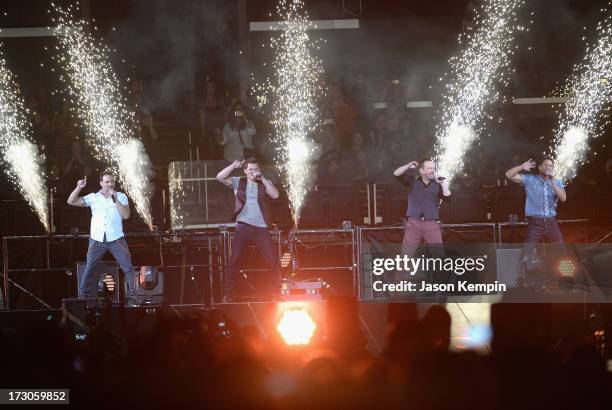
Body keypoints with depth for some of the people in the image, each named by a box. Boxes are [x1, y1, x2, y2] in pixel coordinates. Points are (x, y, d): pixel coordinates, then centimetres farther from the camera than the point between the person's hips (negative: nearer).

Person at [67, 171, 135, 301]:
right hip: (97, 240, 1)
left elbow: (126, 215, -9)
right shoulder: (93, 197, 6)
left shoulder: (121, 196, 4)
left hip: (116, 239, -1)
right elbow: (71, 201, 3)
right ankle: (83, 297, 7)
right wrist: (79, 188, -10)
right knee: (88, 270, 1)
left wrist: (115, 199, -15)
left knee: (128, 268, -3)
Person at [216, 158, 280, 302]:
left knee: (273, 260, -3)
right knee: (234, 261, -5)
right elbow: (220, 177, -2)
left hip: (261, 228, 1)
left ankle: (275, 292, 9)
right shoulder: (238, 182, 9)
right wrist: (233, 166, -10)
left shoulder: (265, 183, 10)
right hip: (243, 227, -1)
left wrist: (263, 179, -8)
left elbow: (275, 195, -7)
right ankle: (229, 294, 1)